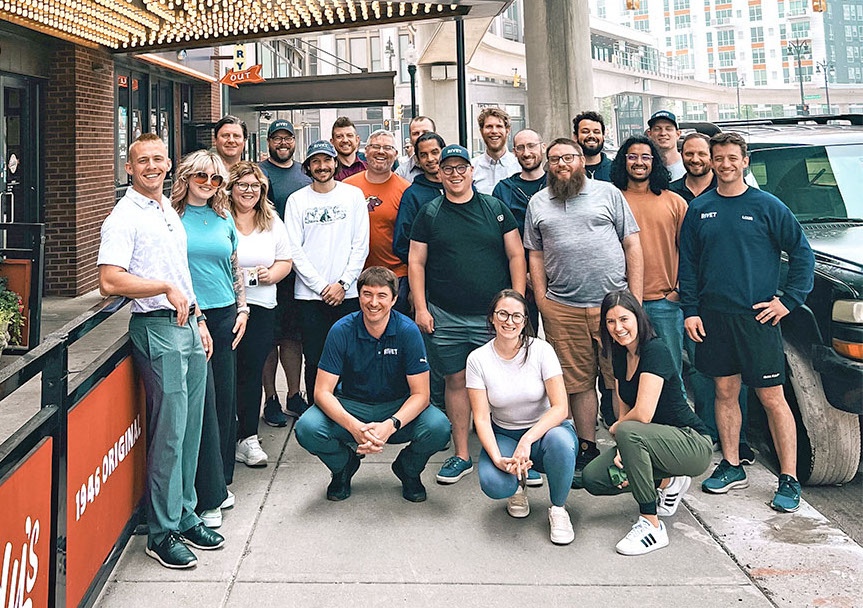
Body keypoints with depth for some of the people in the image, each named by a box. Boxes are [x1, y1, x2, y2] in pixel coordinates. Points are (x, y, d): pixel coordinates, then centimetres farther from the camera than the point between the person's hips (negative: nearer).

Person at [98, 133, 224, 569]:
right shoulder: (124, 217, -8)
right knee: (169, 432, -5)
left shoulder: (171, 212, 18)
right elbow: (110, 281, -19)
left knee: (190, 428, 12)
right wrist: (167, 289, -20)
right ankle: (161, 533, 6)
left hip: (188, 325, 8)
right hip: (157, 328, -8)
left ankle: (185, 516, 24)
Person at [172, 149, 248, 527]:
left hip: (224, 316, 5)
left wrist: (242, 310, 12)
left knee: (225, 400, 9)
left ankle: (220, 481, 23)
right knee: (203, 403, -6)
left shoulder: (224, 218, 13)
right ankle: (209, 497, 2)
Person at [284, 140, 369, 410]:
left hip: (347, 294, 0)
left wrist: (343, 284, -7)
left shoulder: (353, 195, 6)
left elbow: (361, 245, 2)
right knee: (314, 361, 4)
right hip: (309, 295, 0)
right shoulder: (297, 200, 5)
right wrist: (321, 286, -7)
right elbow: (294, 250, 0)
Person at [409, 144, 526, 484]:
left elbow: (516, 255, 6)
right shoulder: (429, 214, 7)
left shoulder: (495, 208, 7)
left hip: (493, 316, 0)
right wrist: (420, 308, 0)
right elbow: (416, 262, 8)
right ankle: (461, 456, 18)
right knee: (456, 381, 7)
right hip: (445, 317, 1)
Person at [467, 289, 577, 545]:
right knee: (493, 484, -31)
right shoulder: (478, 359, -8)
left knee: (559, 440, -37)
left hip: (544, 429, 0)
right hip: (503, 435, 1)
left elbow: (560, 407, -18)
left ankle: (558, 509, -9)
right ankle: (516, 487, 10)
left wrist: (527, 440, -33)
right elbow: (481, 418, -10)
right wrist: (498, 459, -27)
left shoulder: (541, 350, -12)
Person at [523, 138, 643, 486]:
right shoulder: (538, 204, 15)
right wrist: (541, 301, 5)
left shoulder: (608, 193, 9)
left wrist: (635, 297, 0)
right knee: (578, 382, 6)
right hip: (562, 309, 2)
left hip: (614, 302, -1)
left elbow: (632, 244, 7)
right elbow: (535, 255, 16)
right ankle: (588, 451, 17)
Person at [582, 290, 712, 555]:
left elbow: (643, 414, -27)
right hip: (654, 441, 9)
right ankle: (667, 481, 14)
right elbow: (625, 411, 8)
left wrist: (616, 429, -6)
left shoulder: (655, 350, -20)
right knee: (593, 478, -7)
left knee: (628, 432, -35)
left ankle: (652, 526, -24)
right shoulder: (620, 356, 6)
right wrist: (621, 451, -10)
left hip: (694, 445, -9)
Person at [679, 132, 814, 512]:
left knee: (772, 399, -1)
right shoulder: (699, 209, 8)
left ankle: (789, 480, 5)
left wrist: (789, 300, -5)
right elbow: (688, 264, 10)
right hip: (714, 317, 3)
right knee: (725, 392, 11)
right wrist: (690, 310, 2)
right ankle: (731, 467, 23)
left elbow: (802, 252, 3)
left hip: (757, 317, -3)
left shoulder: (767, 206, 0)